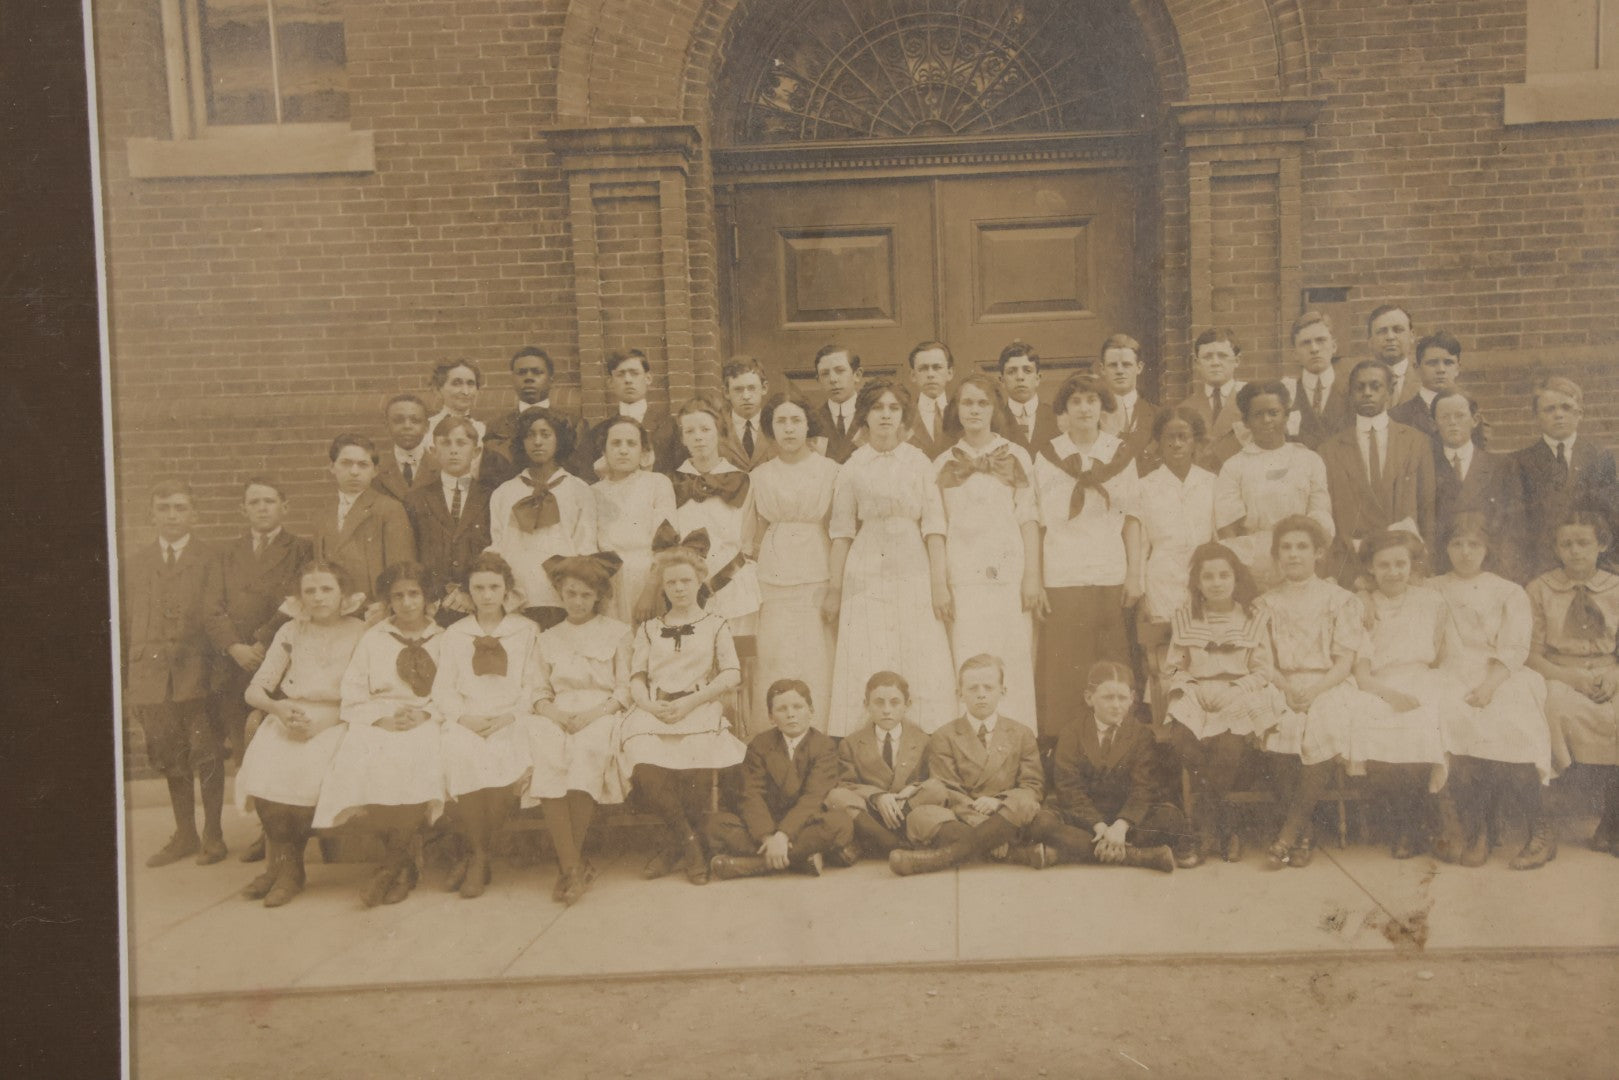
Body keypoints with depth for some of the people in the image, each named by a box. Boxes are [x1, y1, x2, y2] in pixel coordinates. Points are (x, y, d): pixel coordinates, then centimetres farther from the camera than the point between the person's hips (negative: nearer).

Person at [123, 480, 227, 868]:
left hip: (196, 674, -4)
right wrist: (125, 677, 7)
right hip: (150, 676, 4)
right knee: (169, 760, 11)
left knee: (207, 757, 0)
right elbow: (125, 622, 12)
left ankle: (213, 835, 15)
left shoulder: (209, 558, 1)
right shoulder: (135, 562, 13)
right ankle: (184, 835, 24)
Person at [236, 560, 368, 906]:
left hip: (335, 721, -3)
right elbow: (255, 690, 9)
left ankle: (285, 864, -10)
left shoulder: (359, 633, 2)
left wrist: (322, 719, -17)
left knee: (308, 771, -32)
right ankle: (282, 863, -10)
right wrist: (277, 708, -13)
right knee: (264, 768, -27)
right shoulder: (291, 632, 12)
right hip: (287, 719, 3)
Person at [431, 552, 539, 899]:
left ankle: (473, 855, -17)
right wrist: (464, 717, -10)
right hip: (465, 720, 1)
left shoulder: (527, 630, 15)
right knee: (458, 753, -35)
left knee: (504, 753, -35)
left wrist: (509, 716, -10)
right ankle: (476, 855, -18)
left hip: (510, 722, -1)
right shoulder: (455, 634, 19)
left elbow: (533, 686, 8)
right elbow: (442, 689, 10)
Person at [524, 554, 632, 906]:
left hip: (601, 716, -2)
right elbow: (539, 691, 16)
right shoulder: (548, 638, 24)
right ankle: (573, 865, -34)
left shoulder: (616, 632, 15)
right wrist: (552, 711, -7)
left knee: (588, 749, -37)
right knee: (546, 755, -34)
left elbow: (625, 689, 6)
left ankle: (569, 864, -28)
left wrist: (593, 713, -11)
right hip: (558, 717, 2)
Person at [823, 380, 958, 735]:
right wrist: (833, 589, 4)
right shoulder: (852, 468, 6)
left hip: (914, 576, 0)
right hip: (865, 578, 0)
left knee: (922, 669, -2)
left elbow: (933, 526, 1)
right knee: (866, 672, -1)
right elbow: (842, 532, 7)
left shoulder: (919, 462, 5)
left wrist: (939, 583, -6)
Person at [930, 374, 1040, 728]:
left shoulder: (1016, 456, 8)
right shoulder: (943, 463, 12)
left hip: (1008, 573, -1)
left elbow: (1028, 518, 4)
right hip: (962, 576, 1)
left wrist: (1032, 577, -4)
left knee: (1011, 666, -3)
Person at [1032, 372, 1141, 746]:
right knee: (1063, 670, -3)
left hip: (1111, 576, 2)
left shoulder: (1120, 453, 9)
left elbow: (1131, 517, 10)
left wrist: (1135, 574, 2)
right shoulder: (1047, 456, 5)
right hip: (1061, 578, -1)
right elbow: (1036, 522, 3)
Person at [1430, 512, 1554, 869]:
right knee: (1456, 722, -33)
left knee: (1509, 725, -33)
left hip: (1501, 679, -1)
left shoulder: (1510, 593, 15)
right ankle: (1473, 830, -25)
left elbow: (1513, 649, 0)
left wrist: (1489, 685, -16)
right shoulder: (1432, 591, 20)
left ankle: (1538, 828, -19)